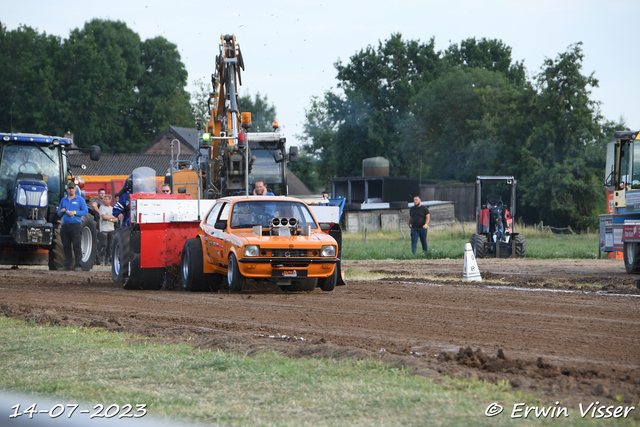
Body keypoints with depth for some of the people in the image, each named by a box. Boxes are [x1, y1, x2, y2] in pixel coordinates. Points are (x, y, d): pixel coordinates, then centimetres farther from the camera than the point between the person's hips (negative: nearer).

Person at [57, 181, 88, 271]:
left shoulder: (80, 200, 7)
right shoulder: (63, 200, 20)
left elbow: (85, 211, -1)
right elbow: (59, 214, 24)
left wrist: (75, 212, -12)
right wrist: (61, 211, 0)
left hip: (76, 224, -5)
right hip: (65, 225, 5)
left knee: (77, 245, -11)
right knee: (66, 246, 4)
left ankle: (78, 265, -11)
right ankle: (67, 265, 8)